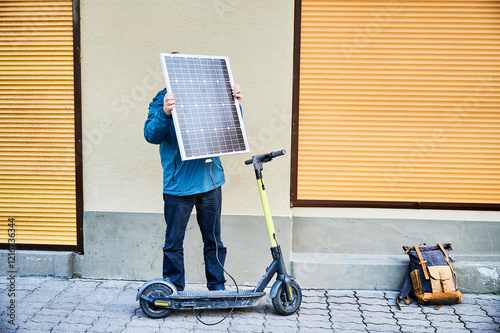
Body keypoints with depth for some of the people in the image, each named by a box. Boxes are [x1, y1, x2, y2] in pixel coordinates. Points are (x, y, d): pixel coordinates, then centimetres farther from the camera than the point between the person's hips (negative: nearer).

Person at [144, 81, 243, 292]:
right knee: (174, 242, 6)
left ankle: (217, 287, 25)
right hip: (178, 185, -3)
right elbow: (151, 135, -14)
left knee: (214, 241, 12)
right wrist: (165, 113, -33)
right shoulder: (162, 100, 1)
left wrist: (235, 104, -3)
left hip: (210, 182, 3)